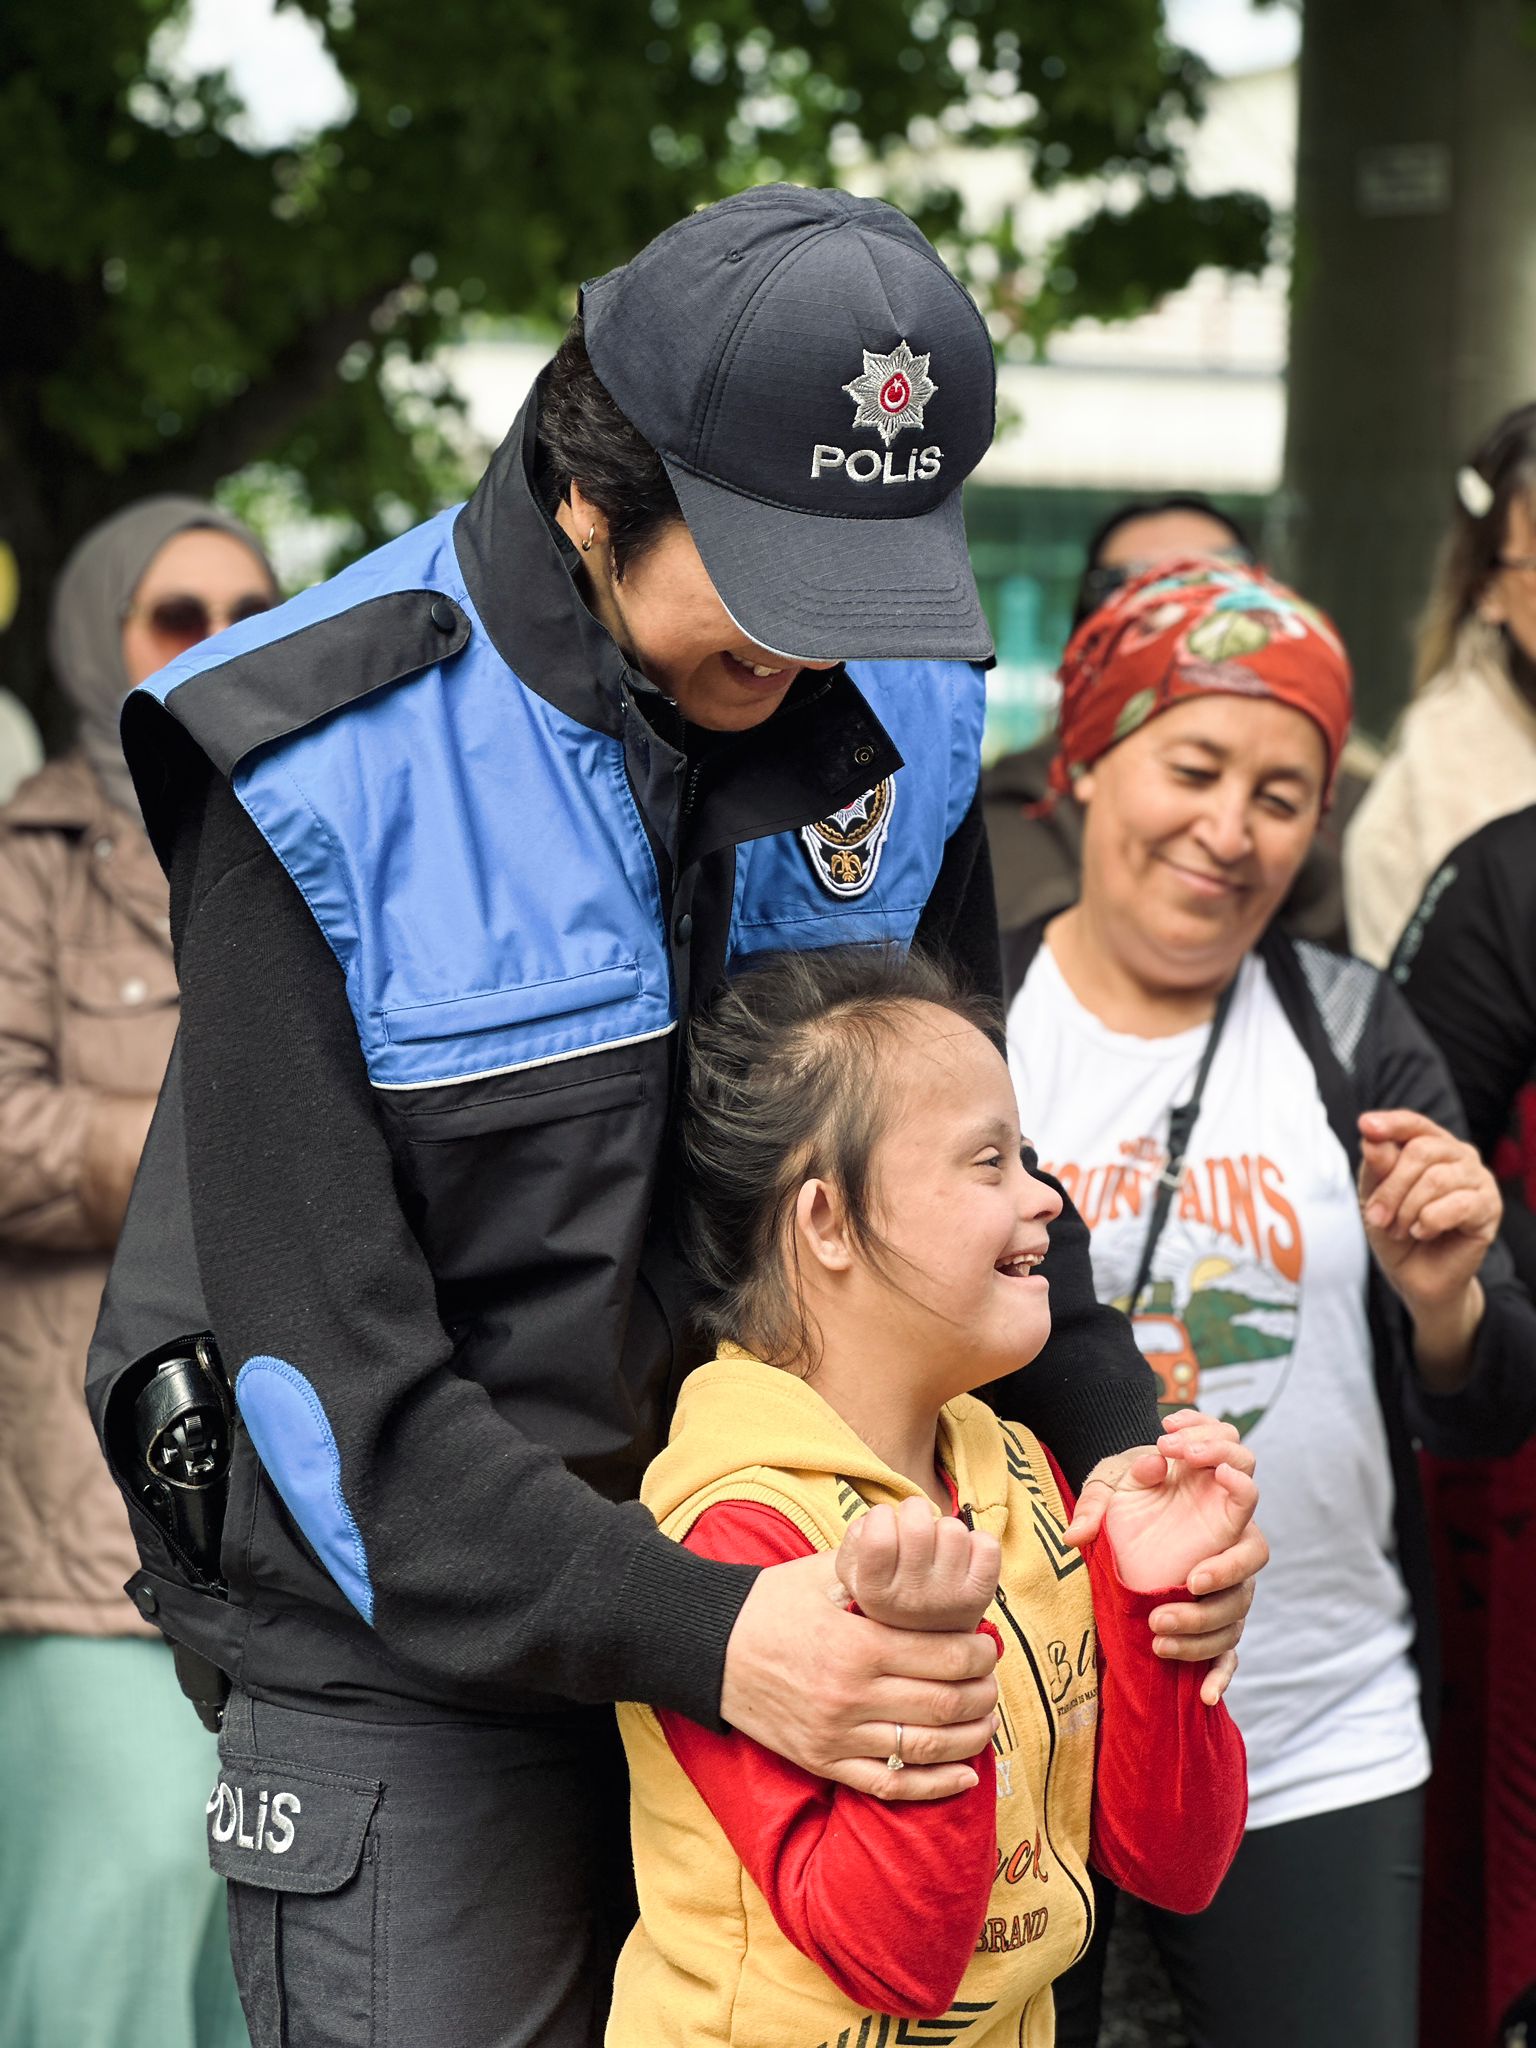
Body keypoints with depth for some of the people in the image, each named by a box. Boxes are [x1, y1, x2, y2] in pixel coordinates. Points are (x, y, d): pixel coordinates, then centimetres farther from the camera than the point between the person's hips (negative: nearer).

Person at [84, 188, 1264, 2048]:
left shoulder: (899, 709, -2)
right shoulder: (318, 775, -18)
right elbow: (328, 1358, -21)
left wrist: (1113, 1448, -8)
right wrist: (693, 1634, -31)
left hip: (791, 1610, 5)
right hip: (414, 1672, -4)